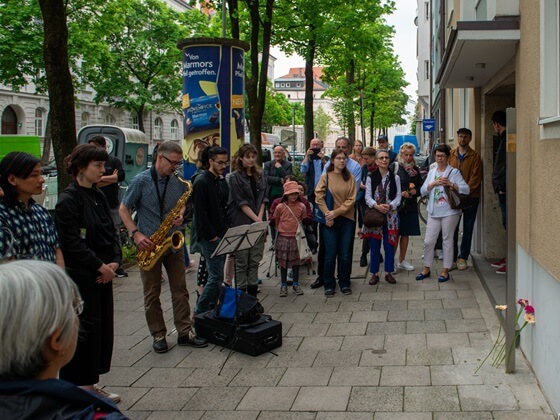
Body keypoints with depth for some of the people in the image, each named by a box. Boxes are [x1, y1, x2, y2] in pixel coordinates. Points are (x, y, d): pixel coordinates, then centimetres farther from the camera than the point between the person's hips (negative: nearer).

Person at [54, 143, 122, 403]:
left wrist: (114, 261, 0)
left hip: (103, 273, 8)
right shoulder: (68, 200, -12)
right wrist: (100, 266, -15)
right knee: (86, 329, -3)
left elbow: (111, 232, 14)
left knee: (103, 326, 11)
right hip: (80, 276, -8)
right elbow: (72, 243, -17)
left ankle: (90, 386, 24)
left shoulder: (98, 196, 13)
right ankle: (79, 389, 11)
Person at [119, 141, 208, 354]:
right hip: (149, 245, -3)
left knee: (180, 290, 6)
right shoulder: (141, 181, -10)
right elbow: (123, 209, -4)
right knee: (152, 294, 6)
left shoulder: (179, 181, 1)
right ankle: (158, 335, 18)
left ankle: (185, 332, 15)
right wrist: (136, 234, -16)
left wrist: (180, 214, -6)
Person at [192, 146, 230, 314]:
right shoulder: (202, 182, -12)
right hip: (209, 236, -8)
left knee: (217, 275, 11)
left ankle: (211, 309, 20)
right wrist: (211, 235, -15)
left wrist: (226, 231, 8)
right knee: (216, 276, -9)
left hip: (221, 234, 8)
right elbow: (200, 213, -16)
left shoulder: (221, 181, 14)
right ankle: (200, 312, 2)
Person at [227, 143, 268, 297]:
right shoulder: (235, 177, -6)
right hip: (241, 224, -5)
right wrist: (256, 219, -15)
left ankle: (252, 291, 15)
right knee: (241, 262, 0)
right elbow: (241, 203, -11)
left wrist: (260, 217, -3)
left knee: (255, 260, 7)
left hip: (257, 223, 5)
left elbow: (263, 198, 11)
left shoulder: (259, 175, 11)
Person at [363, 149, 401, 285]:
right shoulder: (370, 177, 2)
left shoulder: (395, 177, 4)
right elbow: (368, 197, -3)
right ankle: (374, 273, 12)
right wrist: (377, 206, -21)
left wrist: (389, 206, -18)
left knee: (389, 245, 5)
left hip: (390, 215, 1)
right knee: (374, 245, 3)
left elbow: (398, 197, 0)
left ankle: (388, 272, 17)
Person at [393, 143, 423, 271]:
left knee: (406, 233, 12)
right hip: (396, 205, -5)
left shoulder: (415, 169, 11)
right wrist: (400, 193, -18)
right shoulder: (394, 167, -4)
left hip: (410, 206, 5)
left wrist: (415, 191, -6)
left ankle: (402, 260, 23)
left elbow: (421, 186, 15)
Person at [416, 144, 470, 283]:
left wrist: (451, 184, -23)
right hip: (434, 212, 4)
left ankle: (445, 271, 13)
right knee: (428, 241, 5)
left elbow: (466, 189, -11)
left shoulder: (454, 172, -2)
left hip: (449, 212, -4)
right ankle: (426, 269, 18)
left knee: (447, 240, 3)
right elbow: (423, 191, 5)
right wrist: (434, 183, -11)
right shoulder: (432, 172, 13)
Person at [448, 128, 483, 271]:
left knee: (468, 228, 5)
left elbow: (476, 177, -7)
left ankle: (463, 257, 15)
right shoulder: (451, 154, 8)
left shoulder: (475, 156, 0)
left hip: (470, 196, -2)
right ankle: (452, 257, 11)